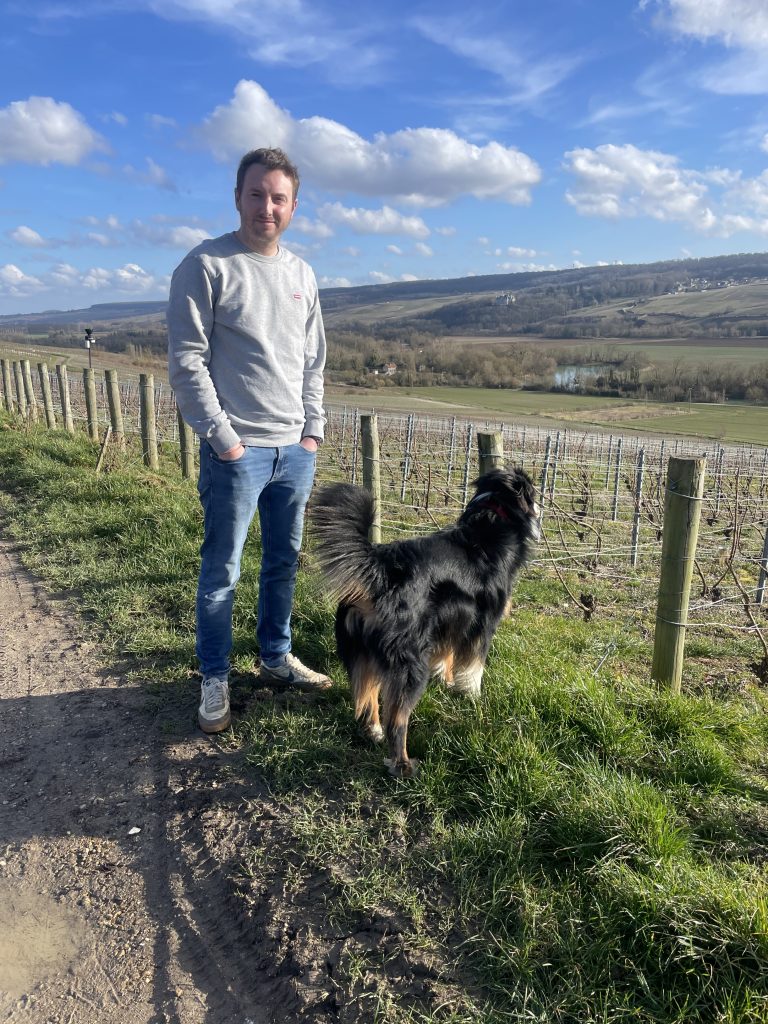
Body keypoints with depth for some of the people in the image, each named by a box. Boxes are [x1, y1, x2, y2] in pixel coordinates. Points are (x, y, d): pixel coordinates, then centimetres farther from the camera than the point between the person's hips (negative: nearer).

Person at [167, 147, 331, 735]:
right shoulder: (206, 266, -6)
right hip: (237, 451, -5)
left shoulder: (301, 275, 12)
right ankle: (215, 680, 19)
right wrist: (222, 437, -13)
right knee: (222, 572, 3)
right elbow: (187, 361, -10)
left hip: (296, 450, 6)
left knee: (284, 563, 15)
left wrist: (313, 431, 8)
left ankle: (277, 658, 32)